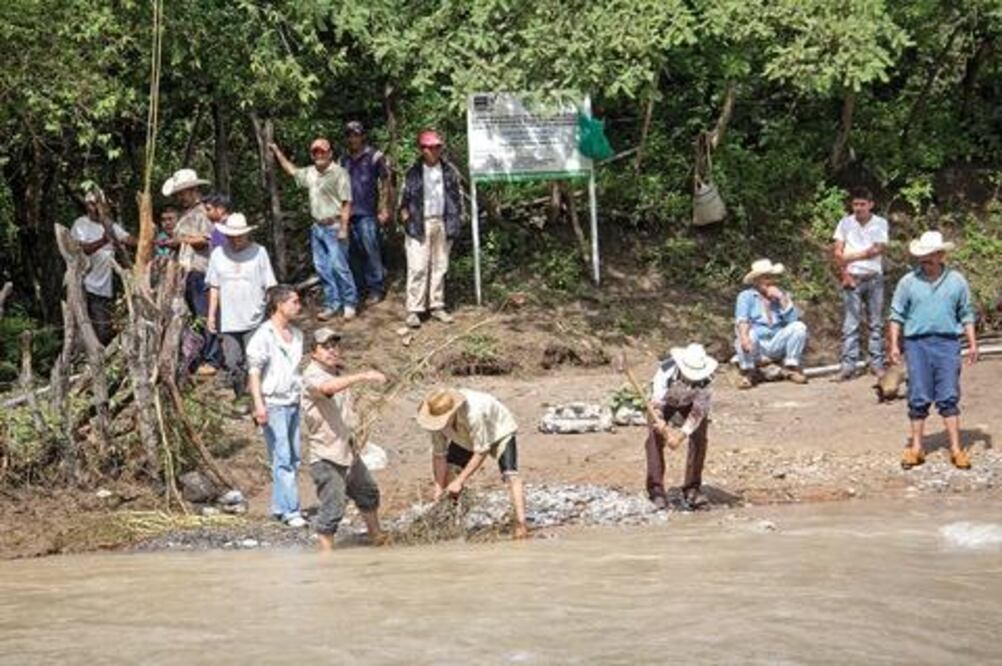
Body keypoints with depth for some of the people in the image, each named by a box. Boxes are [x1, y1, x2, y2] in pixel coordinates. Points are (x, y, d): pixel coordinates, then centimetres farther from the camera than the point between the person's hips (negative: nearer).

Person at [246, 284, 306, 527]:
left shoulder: (297, 334, 12)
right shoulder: (263, 336, -10)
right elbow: (254, 372, -12)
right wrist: (259, 404, -20)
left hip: (293, 403, 8)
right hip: (273, 404, -7)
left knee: (293, 459, 9)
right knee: (282, 459, -7)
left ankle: (279, 507, 18)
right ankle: (291, 511, -6)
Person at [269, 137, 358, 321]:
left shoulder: (339, 173, -11)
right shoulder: (310, 173, 11)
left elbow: (346, 203, -14)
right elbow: (292, 170, 32)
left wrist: (344, 228, -19)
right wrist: (277, 152, 31)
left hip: (334, 227, -8)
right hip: (317, 228, 8)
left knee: (339, 266, -10)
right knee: (322, 267, 8)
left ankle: (350, 304, 1)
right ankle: (332, 304, 16)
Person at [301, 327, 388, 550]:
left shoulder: (339, 372, 11)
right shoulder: (312, 375, -19)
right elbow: (328, 387, -43)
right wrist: (363, 376, -53)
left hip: (347, 450, 10)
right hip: (326, 456, -10)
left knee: (368, 493, 25)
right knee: (332, 508, -12)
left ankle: (377, 537, 46)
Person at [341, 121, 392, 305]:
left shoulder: (374, 157, -1)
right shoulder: (345, 160, 15)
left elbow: (385, 184, -2)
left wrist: (384, 209, -7)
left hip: (367, 212, -5)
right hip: (349, 213, 5)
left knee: (371, 250, -6)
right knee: (354, 252, 7)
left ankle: (376, 289, -2)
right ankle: (359, 287, 15)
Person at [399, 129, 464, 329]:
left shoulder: (449, 170, 6)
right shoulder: (413, 172, 0)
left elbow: (457, 198, 10)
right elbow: (404, 200, 5)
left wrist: (456, 220, 2)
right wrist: (406, 218, -5)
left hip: (442, 223, 3)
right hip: (419, 225, -3)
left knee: (440, 267, 8)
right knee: (418, 268, -7)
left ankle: (437, 306, 16)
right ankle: (413, 310, -5)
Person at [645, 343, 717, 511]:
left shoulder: (705, 378, -34)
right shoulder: (666, 370, -39)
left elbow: (699, 410, -30)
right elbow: (657, 404, -36)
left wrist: (682, 434, -38)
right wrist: (665, 430, -47)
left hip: (691, 404, 1)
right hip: (665, 402, -1)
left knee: (699, 439, -14)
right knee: (655, 439, -16)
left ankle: (692, 490, -7)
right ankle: (656, 491, -13)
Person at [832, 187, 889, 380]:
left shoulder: (880, 223, 4)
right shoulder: (845, 223, 6)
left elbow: (878, 249, -8)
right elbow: (838, 252, 2)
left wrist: (852, 256, -11)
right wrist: (844, 273, -9)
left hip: (874, 278, 0)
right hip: (852, 278, 0)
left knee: (876, 323, 4)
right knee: (850, 324, -4)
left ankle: (877, 363, 8)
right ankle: (848, 366, -5)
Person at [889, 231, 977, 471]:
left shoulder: (957, 281, 5)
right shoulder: (908, 282, 2)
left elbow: (966, 314, 11)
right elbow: (897, 315, 6)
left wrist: (972, 343, 6)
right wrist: (894, 344, 0)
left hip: (947, 343, 0)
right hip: (917, 343, 0)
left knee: (949, 397, -1)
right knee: (918, 399, 3)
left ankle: (956, 449, 2)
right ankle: (916, 448, 11)